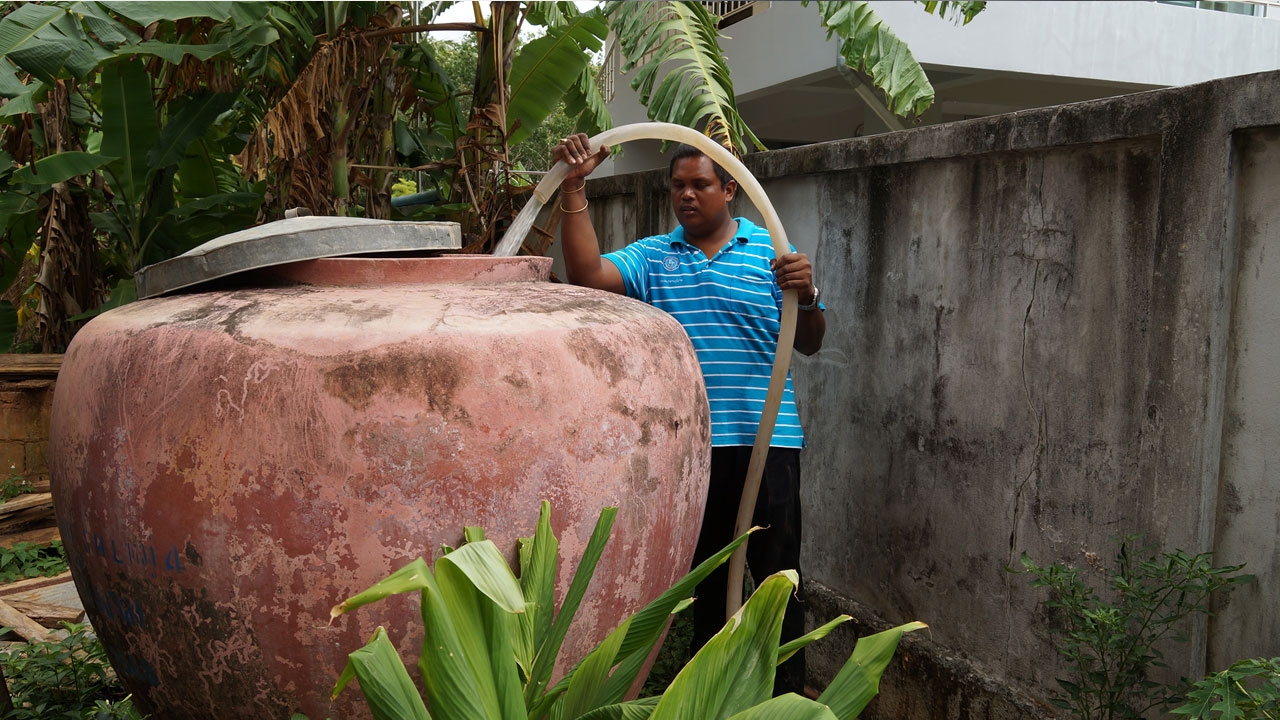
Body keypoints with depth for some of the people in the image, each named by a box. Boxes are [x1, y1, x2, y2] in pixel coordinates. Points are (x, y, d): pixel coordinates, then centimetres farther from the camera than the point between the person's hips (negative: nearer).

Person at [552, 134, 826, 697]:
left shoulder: (770, 251, 3)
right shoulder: (652, 257, 7)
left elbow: (809, 344, 0)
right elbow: (587, 275, -11)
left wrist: (806, 296, -22)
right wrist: (573, 189, -17)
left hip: (765, 440, -2)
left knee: (777, 577, 2)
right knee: (705, 574, 17)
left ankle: (789, 694, 18)